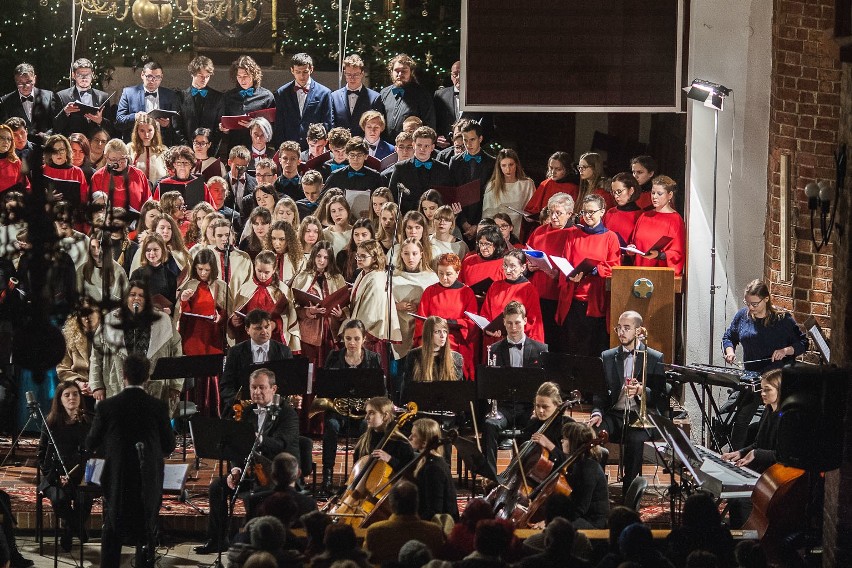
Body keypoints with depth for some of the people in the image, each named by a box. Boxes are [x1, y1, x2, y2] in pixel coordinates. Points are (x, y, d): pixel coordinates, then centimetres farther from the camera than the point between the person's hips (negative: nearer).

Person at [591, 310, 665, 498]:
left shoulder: (655, 358, 6)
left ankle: (629, 491, -26)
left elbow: (661, 396, 2)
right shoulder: (607, 357, 15)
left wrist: (643, 391, -19)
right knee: (592, 432, -30)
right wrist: (597, 412, -9)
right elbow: (599, 391, 12)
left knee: (635, 439, -36)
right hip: (614, 414, 3)